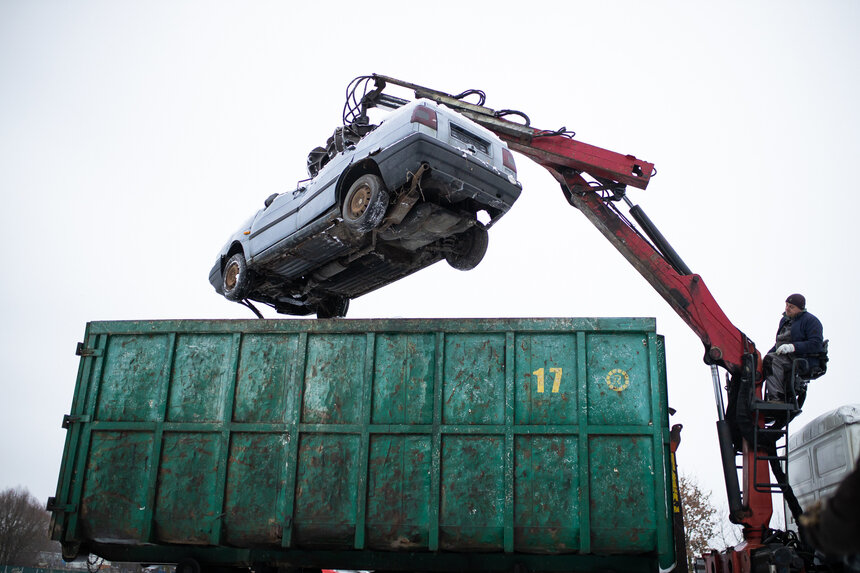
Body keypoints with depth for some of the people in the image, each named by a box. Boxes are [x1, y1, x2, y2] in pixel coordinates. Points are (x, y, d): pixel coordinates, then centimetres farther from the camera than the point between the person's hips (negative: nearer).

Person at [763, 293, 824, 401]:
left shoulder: (810, 321, -2)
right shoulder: (785, 320, 22)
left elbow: (816, 344, -14)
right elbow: (779, 343, 28)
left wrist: (793, 347, -23)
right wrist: (769, 353, 9)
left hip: (806, 360, -8)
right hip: (786, 356, 8)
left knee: (772, 360, -31)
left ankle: (776, 398, -39)